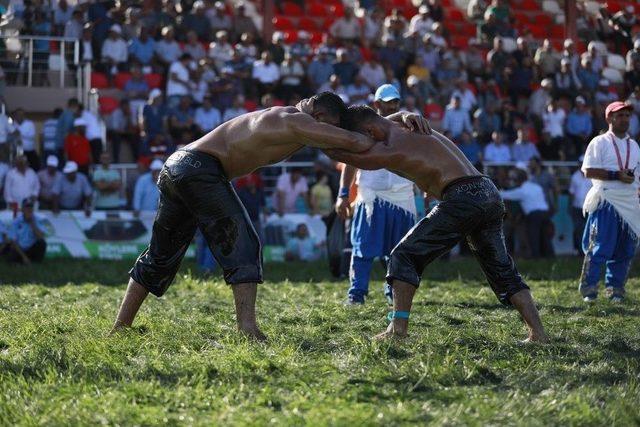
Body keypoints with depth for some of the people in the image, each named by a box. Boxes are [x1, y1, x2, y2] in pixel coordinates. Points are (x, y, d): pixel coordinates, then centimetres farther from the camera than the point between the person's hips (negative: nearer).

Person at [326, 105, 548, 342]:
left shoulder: (393, 149, -4)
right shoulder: (411, 131, 24)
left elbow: (336, 153, 3)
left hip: (463, 197, -9)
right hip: (490, 194, 9)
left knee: (404, 256, 1)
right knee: (503, 270, 17)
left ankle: (398, 327, -7)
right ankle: (538, 333, 11)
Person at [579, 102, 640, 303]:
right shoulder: (599, 143, -1)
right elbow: (589, 171, -11)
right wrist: (617, 175, -17)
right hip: (606, 203, -6)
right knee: (600, 248, -9)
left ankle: (615, 289, 13)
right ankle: (588, 290, -4)